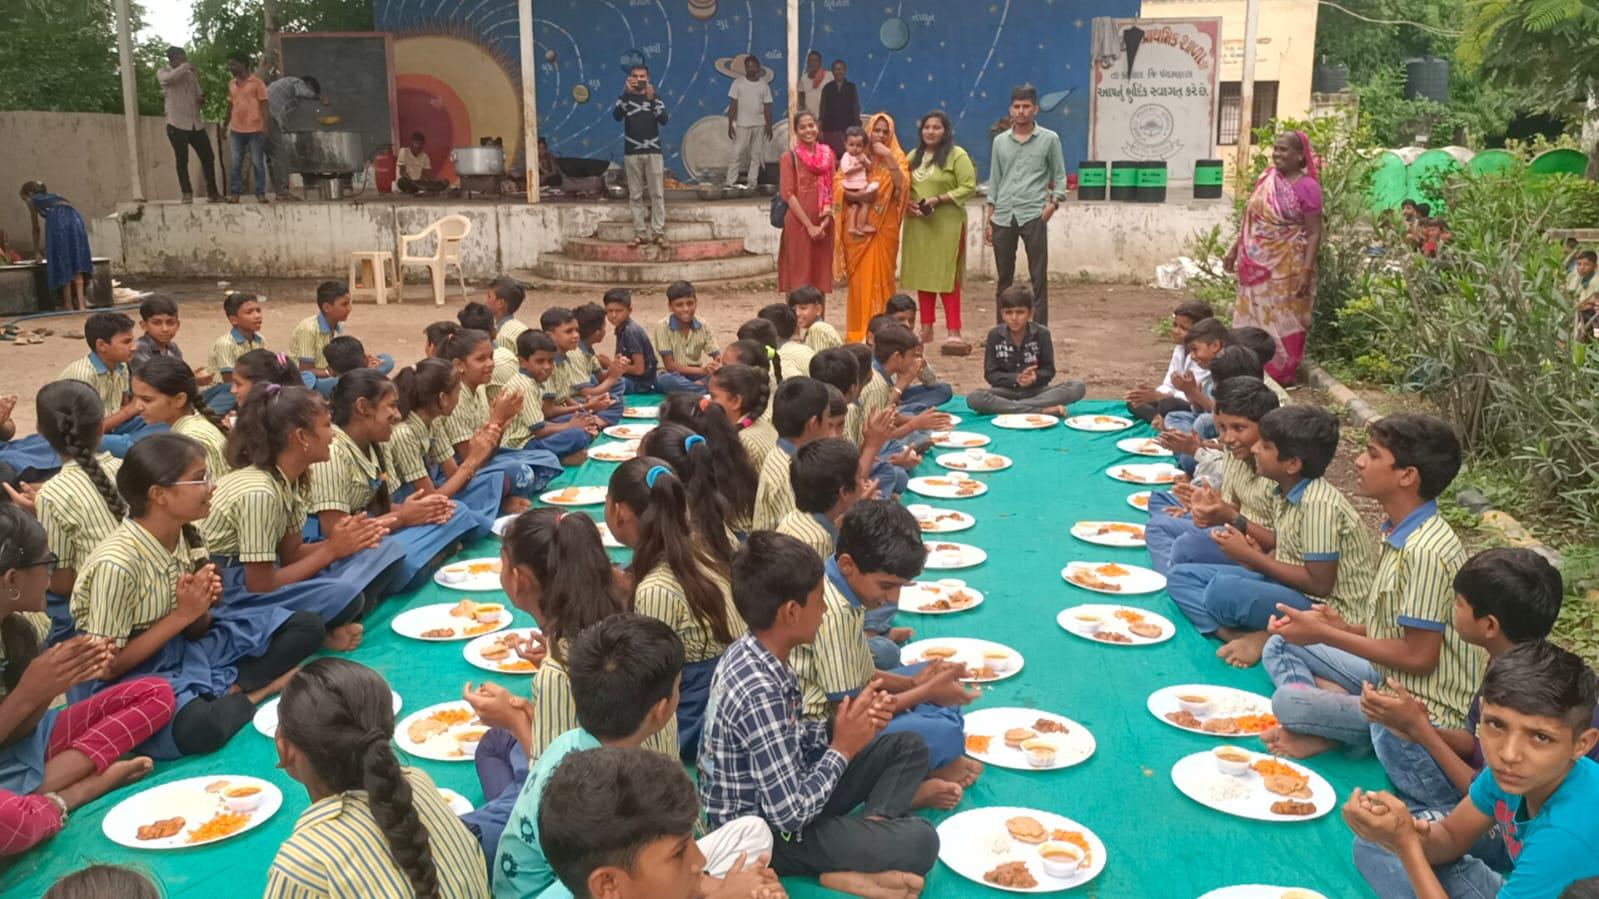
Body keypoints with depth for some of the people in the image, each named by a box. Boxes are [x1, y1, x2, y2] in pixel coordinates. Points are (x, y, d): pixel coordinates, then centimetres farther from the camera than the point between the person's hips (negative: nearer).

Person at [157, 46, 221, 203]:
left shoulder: (190, 74, 13)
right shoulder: (162, 72, -1)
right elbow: (169, 78, -26)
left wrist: (201, 99, -5)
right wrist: (185, 66, -15)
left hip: (197, 123, 4)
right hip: (177, 124, -4)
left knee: (208, 157, 3)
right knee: (182, 160, 0)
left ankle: (212, 192, 12)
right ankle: (187, 193, 8)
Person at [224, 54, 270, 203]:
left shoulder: (257, 82, -4)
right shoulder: (231, 84, 13)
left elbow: (264, 105, -6)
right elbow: (230, 105, 19)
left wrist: (265, 126, -13)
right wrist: (225, 125, 18)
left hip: (255, 130, -5)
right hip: (236, 130, 5)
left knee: (258, 163, 1)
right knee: (236, 163, 5)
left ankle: (260, 194, 7)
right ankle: (234, 194, 8)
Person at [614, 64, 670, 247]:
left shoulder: (655, 97, 8)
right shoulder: (625, 98, 6)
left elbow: (664, 119, -8)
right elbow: (616, 116, -14)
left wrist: (651, 99, -19)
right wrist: (627, 92, -22)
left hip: (653, 151, 0)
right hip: (632, 152, 0)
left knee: (657, 193, -4)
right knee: (635, 195, 1)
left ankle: (658, 233, -2)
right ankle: (640, 233, 4)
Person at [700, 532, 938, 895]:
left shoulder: (751, 653, -4)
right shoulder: (760, 693, -31)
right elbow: (791, 814, -27)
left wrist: (840, 729, -6)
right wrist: (843, 749, -14)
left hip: (779, 793, 10)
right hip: (765, 833, -10)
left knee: (908, 747, 10)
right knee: (920, 842, -23)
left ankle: (871, 825, -8)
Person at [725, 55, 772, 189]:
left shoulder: (764, 85, 6)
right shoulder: (738, 83, 1)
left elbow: (767, 107, 7)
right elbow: (733, 105, -1)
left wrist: (769, 125, 1)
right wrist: (730, 124, -6)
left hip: (760, 125, 3)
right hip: (742, 124, -2)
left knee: (756, 155, 2)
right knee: (737, 154, -5)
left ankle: (752, 183, 6)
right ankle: (730, 183, -3)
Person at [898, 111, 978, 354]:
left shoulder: (957, 155, -3)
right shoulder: (914, 156, 16)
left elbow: (969, 186, -10)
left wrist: (939, 200, -17)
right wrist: (907, 204, -5)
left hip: (947, 224, -5)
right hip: (918, 224, 6)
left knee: (946, 276, -8)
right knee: (922, 274, 7)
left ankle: (954, 333, -9)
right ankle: (926, 329, 15)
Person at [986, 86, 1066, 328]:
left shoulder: (1049, 139, 4)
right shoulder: (1000, 141, 12)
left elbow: (1060, 177, 7)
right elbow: (994, 182, 15)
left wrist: (1053, 203, -11)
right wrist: (989, 220, 11)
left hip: (1034, 216, -3)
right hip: (1003, 217, 3)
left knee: (1038, 276, -3)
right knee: (1003, 277, 8)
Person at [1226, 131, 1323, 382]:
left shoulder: (1307, 187, -12)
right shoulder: (1266, 177, 6)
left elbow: (1314, 233, -14)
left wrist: (1307, 271, -20)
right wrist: (1235, 249, 15)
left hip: (1286, 268, -6)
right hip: (1256, 264, 6)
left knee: (1281, 320, 3)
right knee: (1253, 316, 12)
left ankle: (1281, 373, 14)